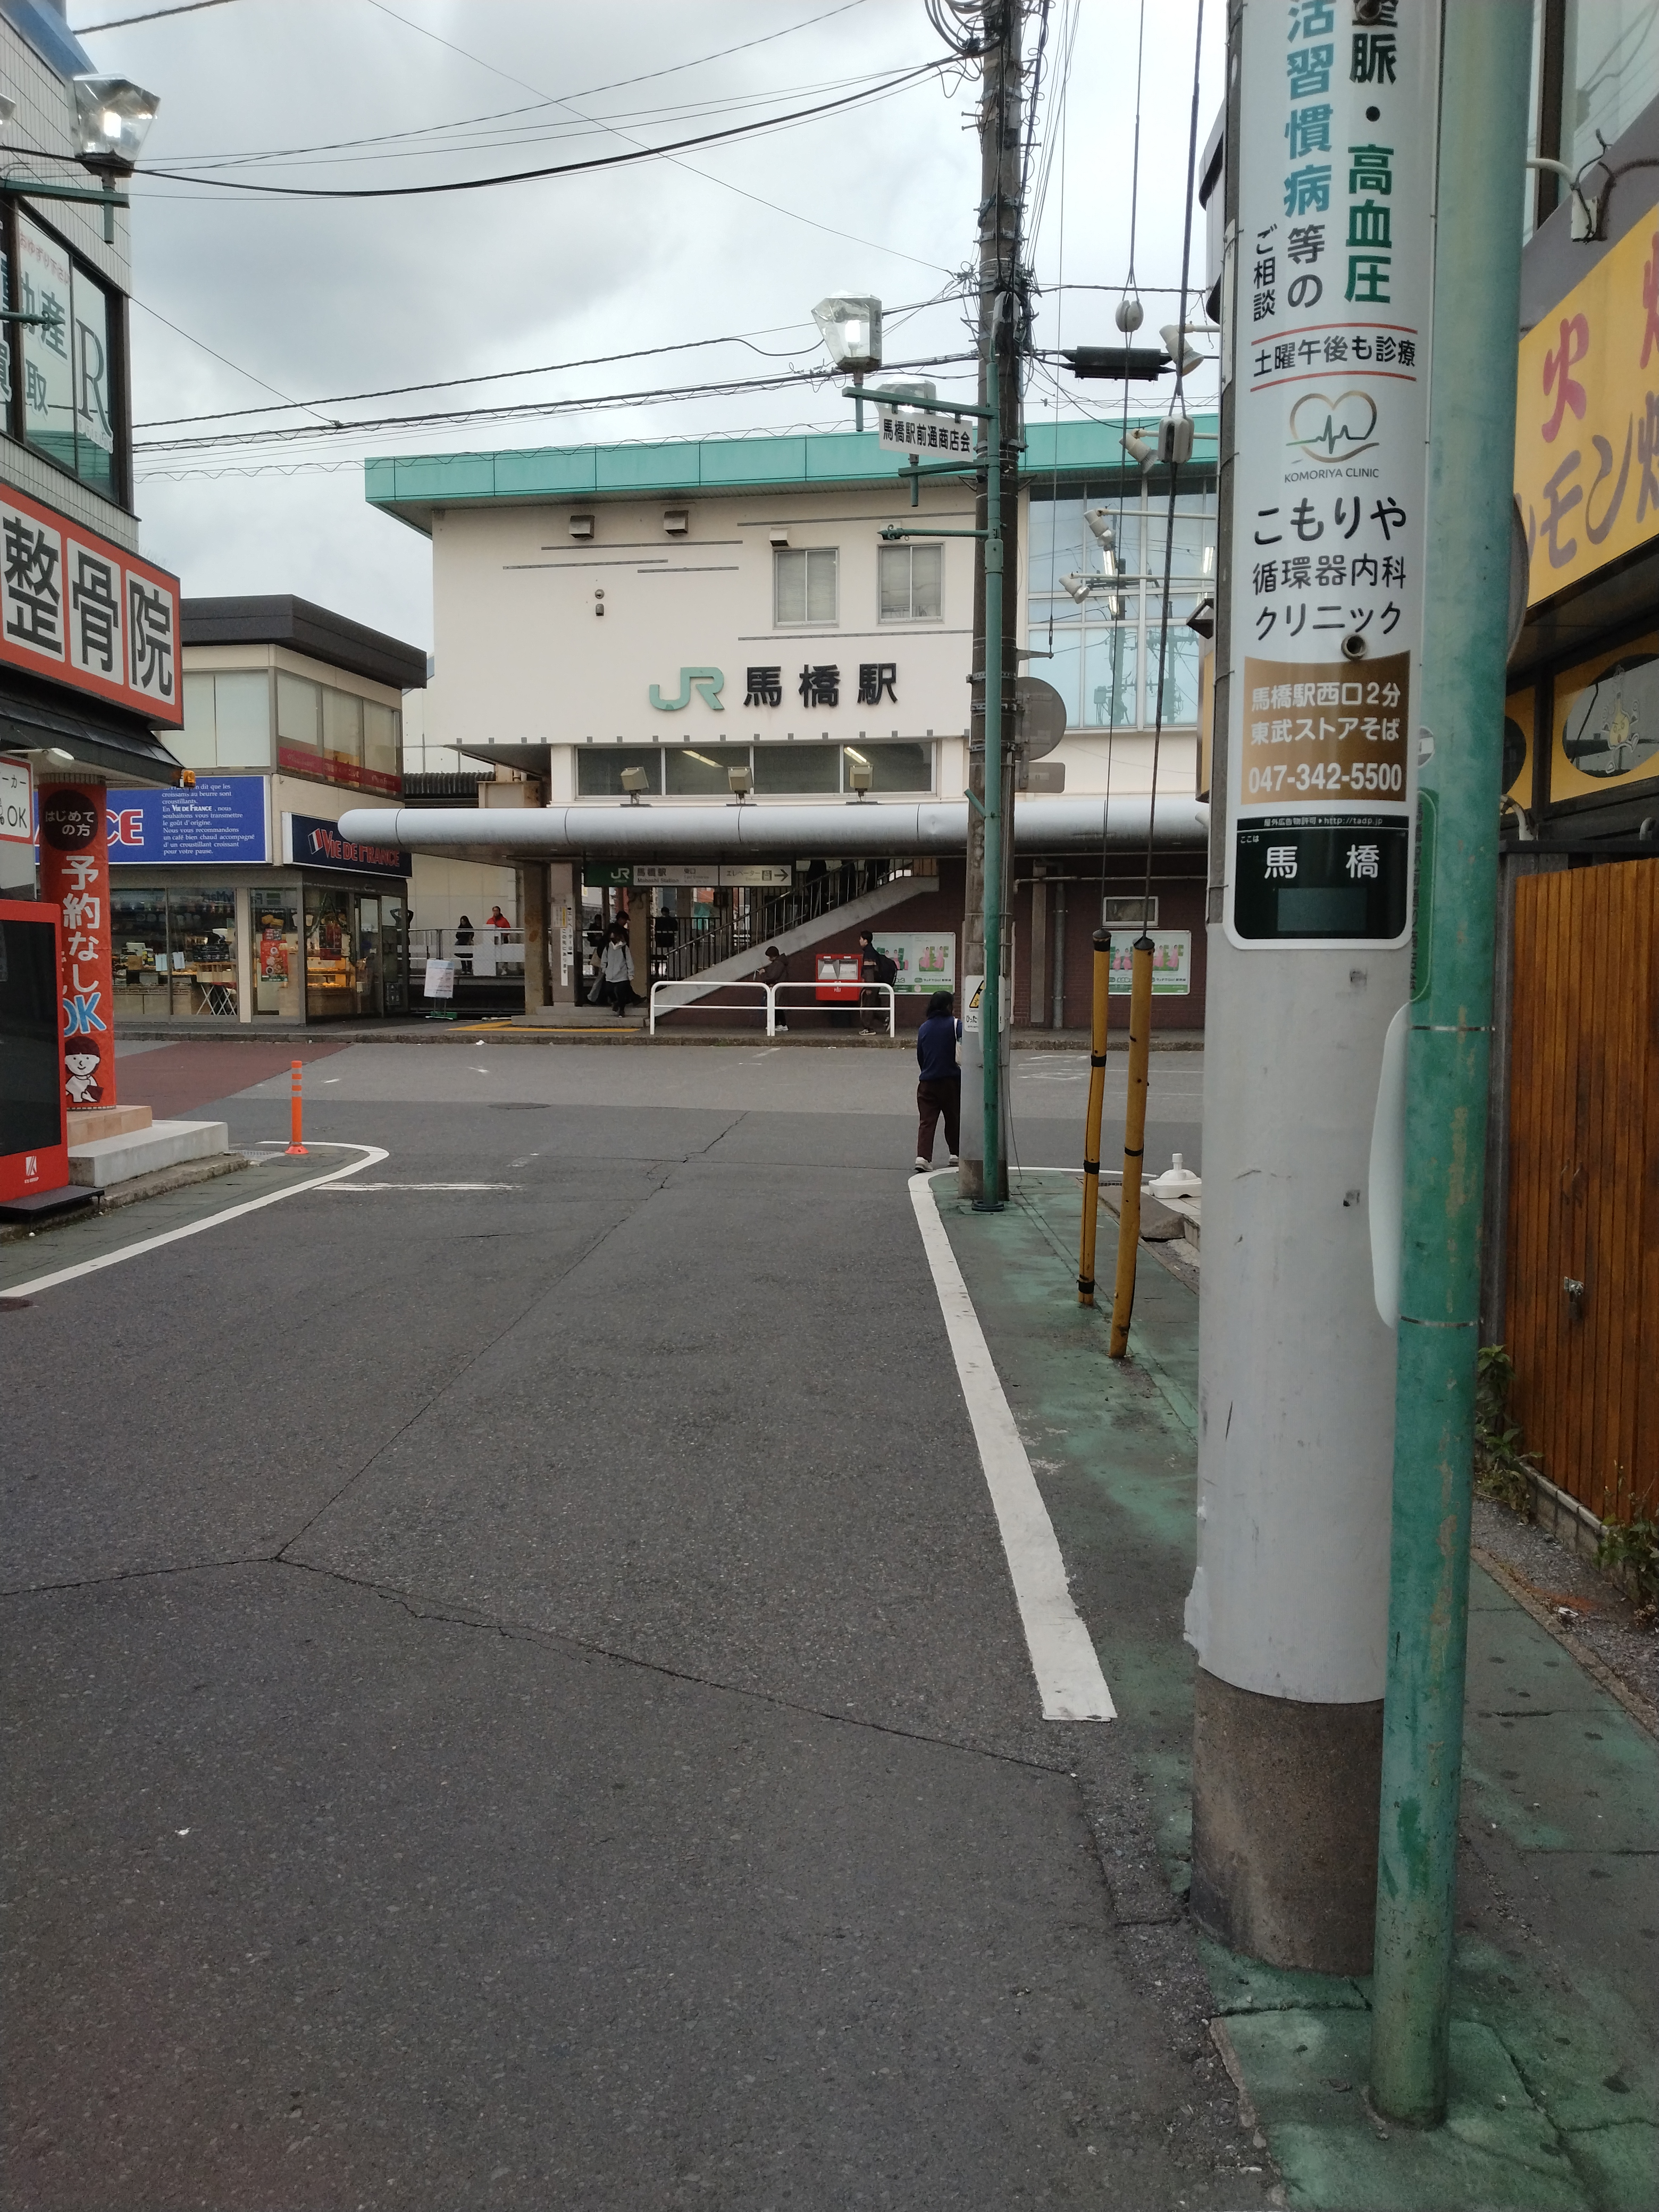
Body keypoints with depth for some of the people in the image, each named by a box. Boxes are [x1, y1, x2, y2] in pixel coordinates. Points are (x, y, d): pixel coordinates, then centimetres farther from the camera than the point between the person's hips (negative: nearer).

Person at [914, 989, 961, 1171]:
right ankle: (956, 1154, 26)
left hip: (928, 1082, 3)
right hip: (951, 1081, -3)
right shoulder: (954, 1025, -5)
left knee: (927, 1121, -1)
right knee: (954, 1118, 15)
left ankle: (923, 1156, -16)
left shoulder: (924, 1028, 8)